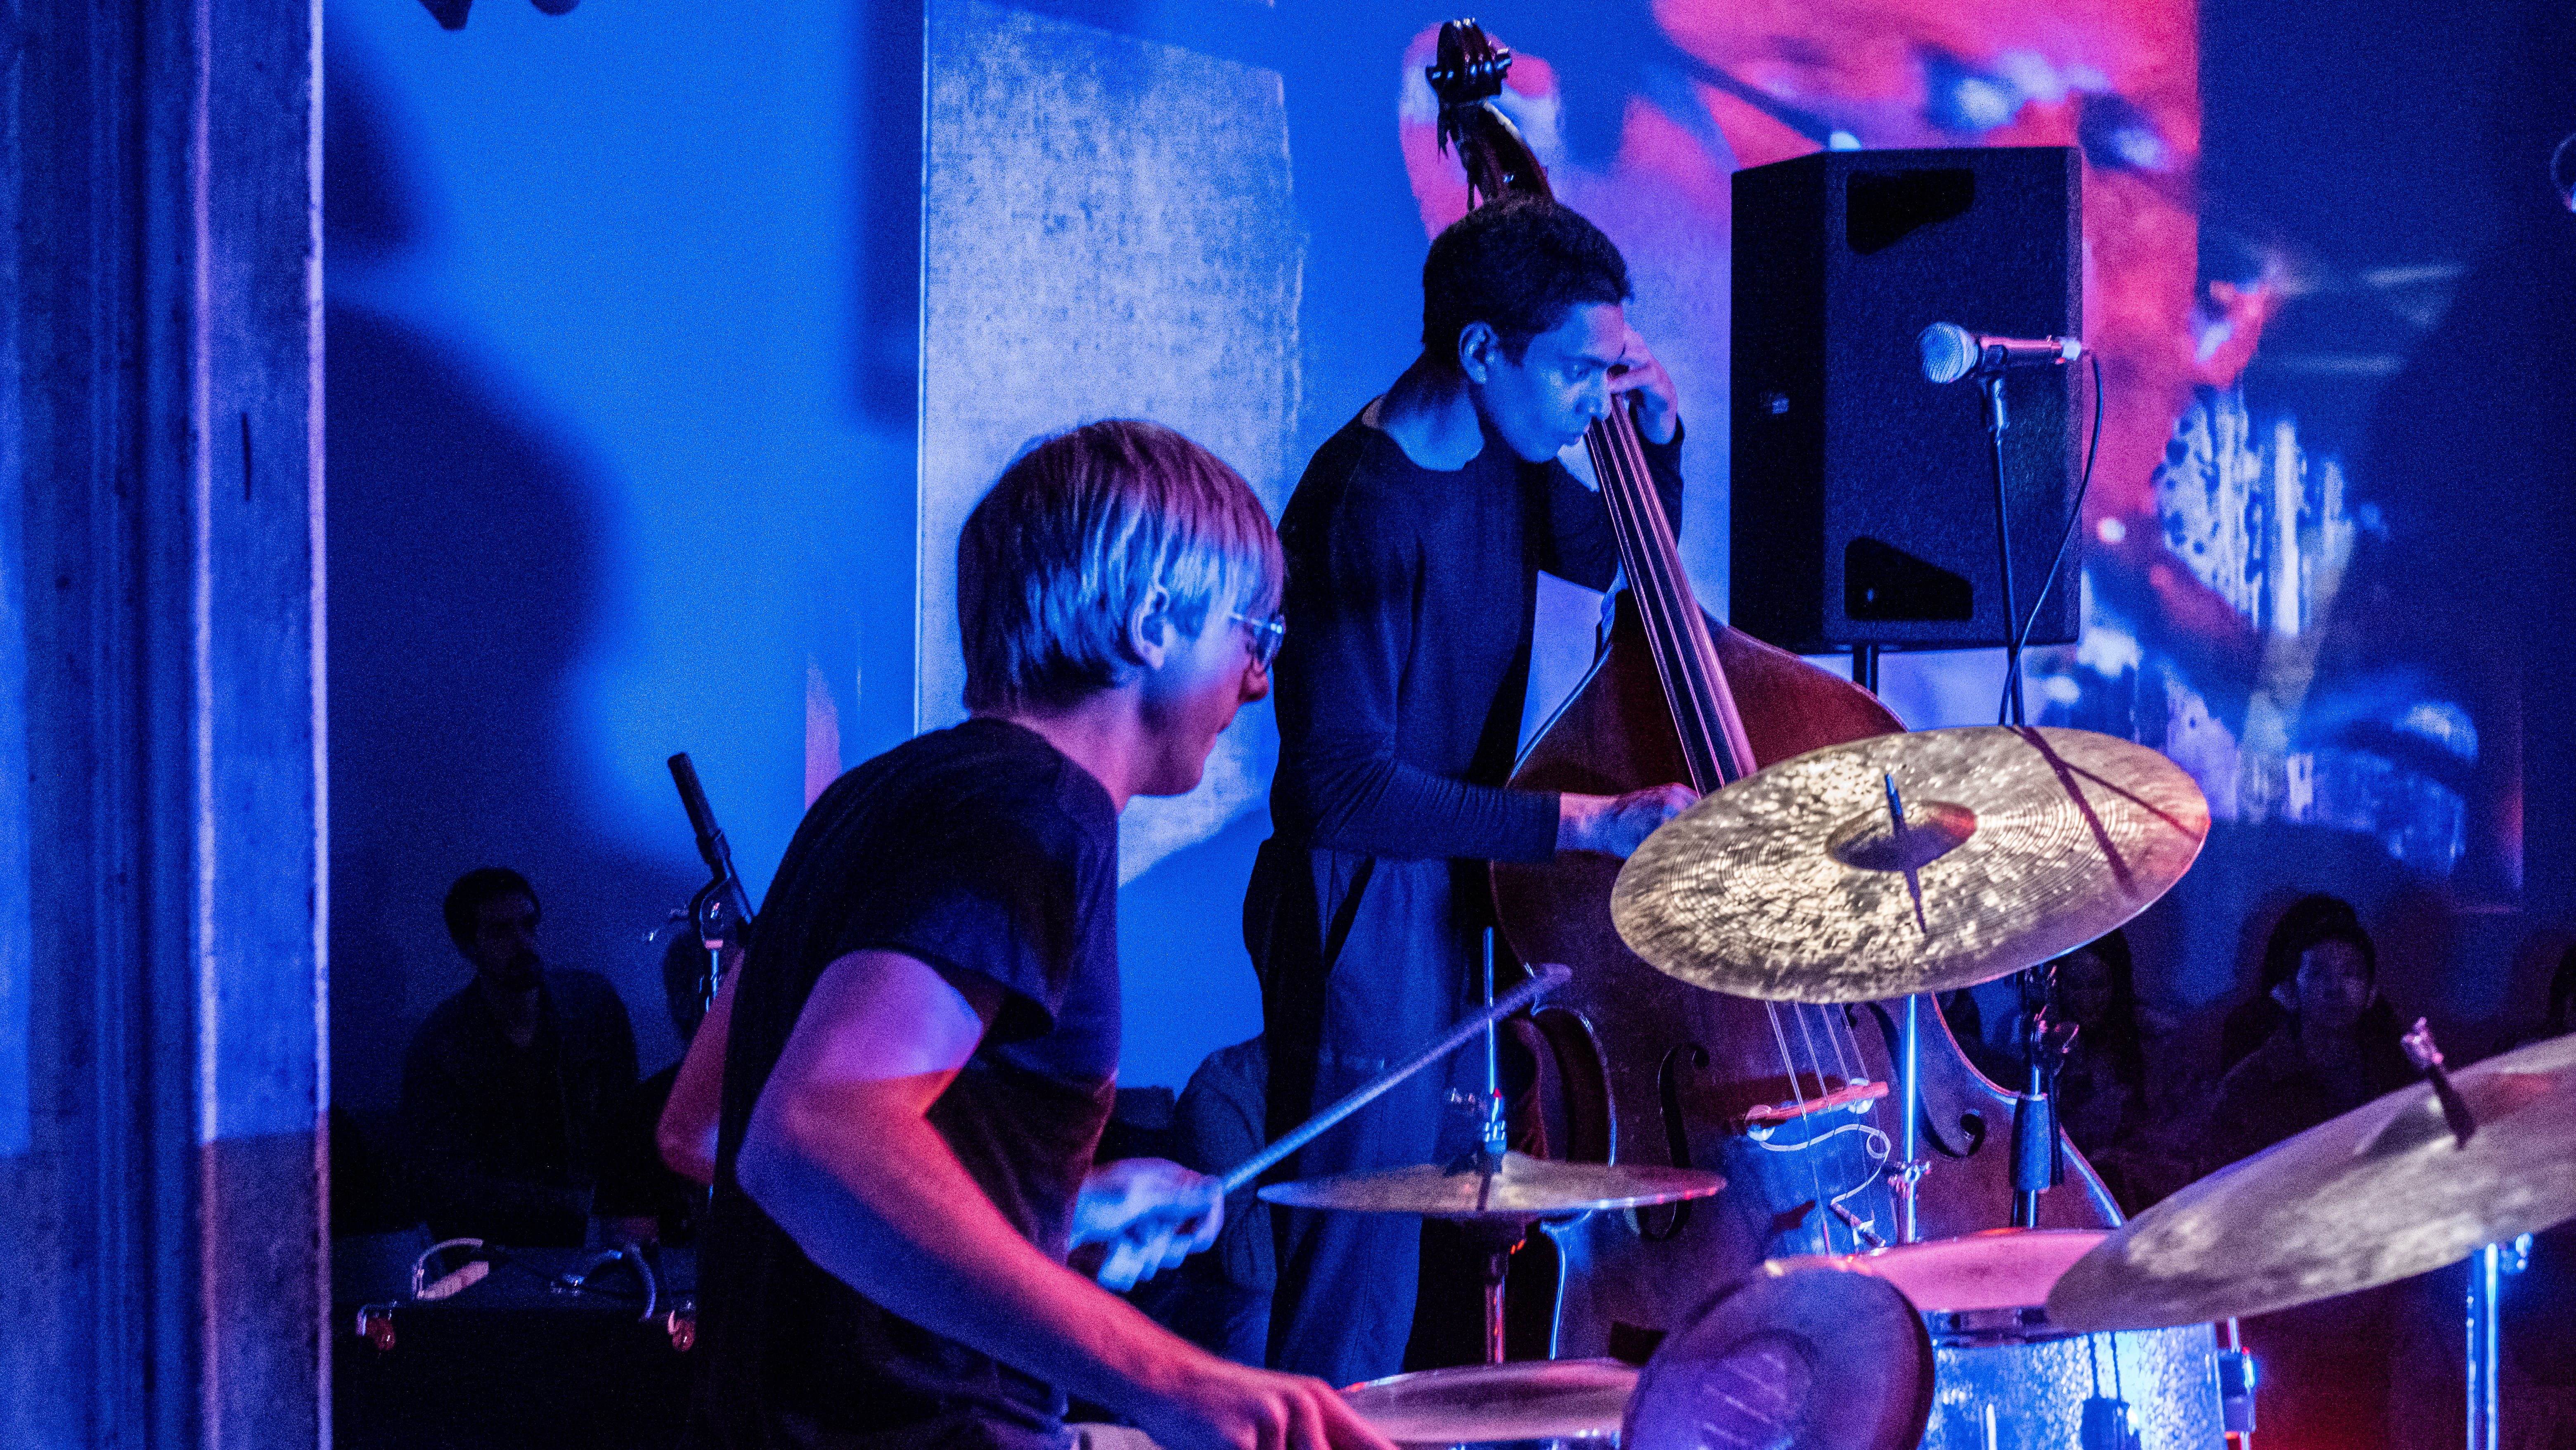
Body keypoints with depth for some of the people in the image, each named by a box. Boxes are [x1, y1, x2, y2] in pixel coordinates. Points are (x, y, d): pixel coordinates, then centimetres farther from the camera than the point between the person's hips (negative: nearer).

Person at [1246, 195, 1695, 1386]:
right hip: (1364, 921, -9)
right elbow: (1349, 786, -26)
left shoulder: (1497, 454, 5)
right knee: (1354, 1301, -5)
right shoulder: (1365, 507, -22)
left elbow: (1621, 556, 26)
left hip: (1460, 894, 9)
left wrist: (1657, 435, 6)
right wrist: (1585, 822, -29)